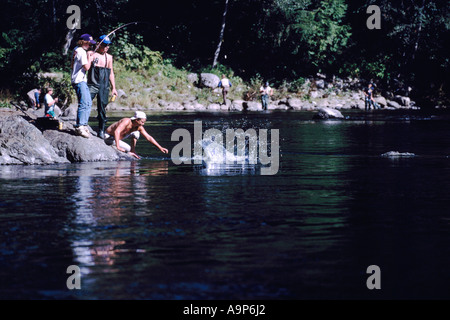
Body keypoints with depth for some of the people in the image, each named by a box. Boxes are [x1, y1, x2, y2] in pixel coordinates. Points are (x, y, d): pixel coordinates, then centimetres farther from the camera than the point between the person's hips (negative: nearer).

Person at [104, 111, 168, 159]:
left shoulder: (139, 127, -8)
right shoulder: (127, 121, -31)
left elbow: (149, 138, -3)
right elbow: (117, 131, -44)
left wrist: (160, 148, -8)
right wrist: (118, 147, -50)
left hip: (118, 137, 8)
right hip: (109, 137, -8)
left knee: (136, 133, -6)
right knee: (128, 148, -25)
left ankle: (133, 151, 2)